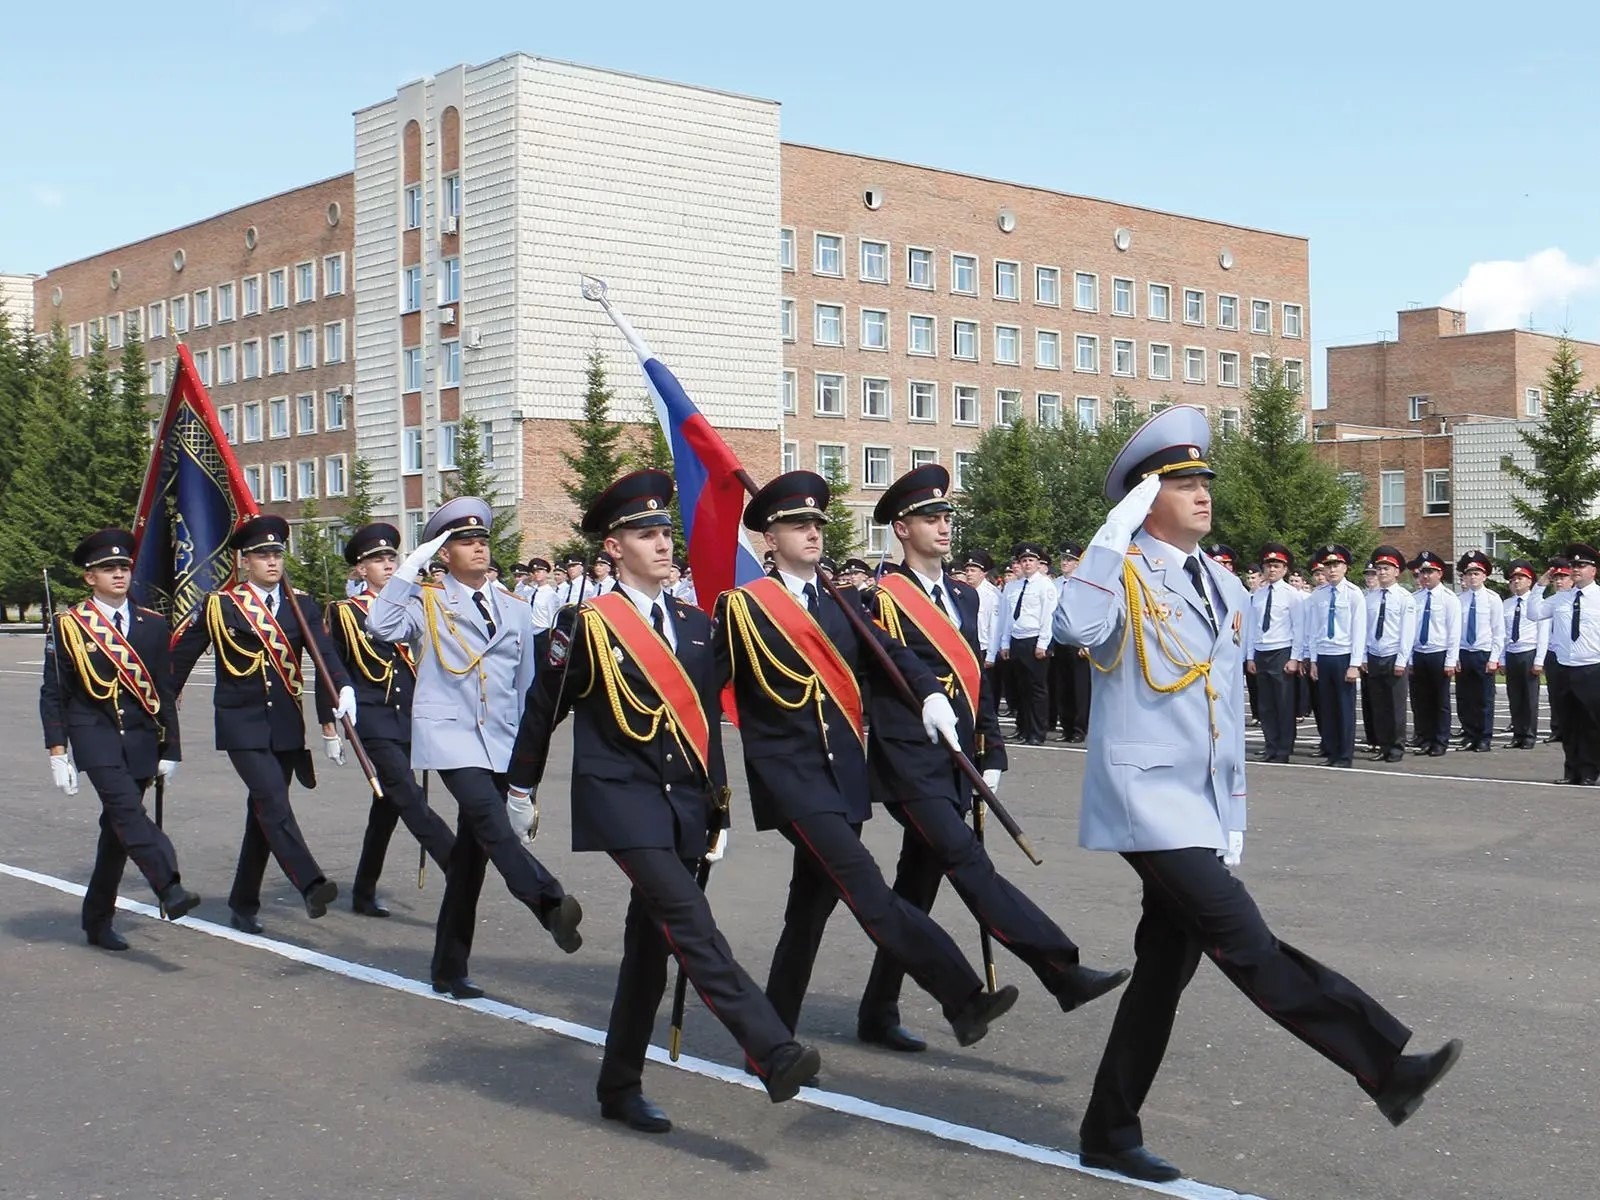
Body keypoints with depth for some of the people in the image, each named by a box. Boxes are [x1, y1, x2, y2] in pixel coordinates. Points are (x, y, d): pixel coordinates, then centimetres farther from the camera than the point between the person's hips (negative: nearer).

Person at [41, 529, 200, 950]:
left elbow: (164, 692, 12)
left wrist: (169, 749, 9)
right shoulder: (69, 625, 0)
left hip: (140, 739, 4)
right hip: (95, 736, -4)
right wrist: (58, 751, -7)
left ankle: (98, 920, 18)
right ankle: (170, 890, -39)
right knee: (128, 812, -23)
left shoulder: (152, 625, 10)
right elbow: (52, 693, 1)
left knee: (118, 826, 7)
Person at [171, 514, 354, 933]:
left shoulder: (300, 605, 7)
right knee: (274, 802, -20)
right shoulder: (220, 605, -1)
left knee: (263, 812, 9)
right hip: (242, 724, -4)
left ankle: (243, 905, 20)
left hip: (286, 725, 4)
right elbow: (180, 655, 7)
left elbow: (324, 652, -6)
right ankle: (311, 885, -29)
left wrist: (343, 687, -24)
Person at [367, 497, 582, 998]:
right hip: (448, 735, -4)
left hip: (500, 745, 4)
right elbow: (380, 626, -16)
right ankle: (551, 903, -39)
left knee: (471, 856, 6)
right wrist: (410, 566, -11)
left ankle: (450, 969, 14)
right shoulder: (427, 604, 5)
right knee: (491, 823, -29)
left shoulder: (515, 611, 15)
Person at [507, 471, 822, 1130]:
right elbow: (544, 707, 5)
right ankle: (772, 1051, -29)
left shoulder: (697, 625, 11)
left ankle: (620, 1087, 22)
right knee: (690, 923, -21)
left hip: (682, 803, 6)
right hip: (621, 797, -6)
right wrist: (520, 786, 13)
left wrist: (717, 812, 16)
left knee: (651, 943, 10)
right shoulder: (589, 624, -5)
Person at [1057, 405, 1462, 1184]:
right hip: (1144, 798, -8)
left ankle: (1109, 1133, 21)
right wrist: (1117, 527, -24)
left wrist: (1232, 817, 19)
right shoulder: (1124, 573, -7)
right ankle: (1387, 1069, -13)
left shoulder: (1225, 590, 15)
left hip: (1199, 807, 8)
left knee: (1166, 966, 10)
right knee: (1247, 945, -14)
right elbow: (1077, 625, -32)